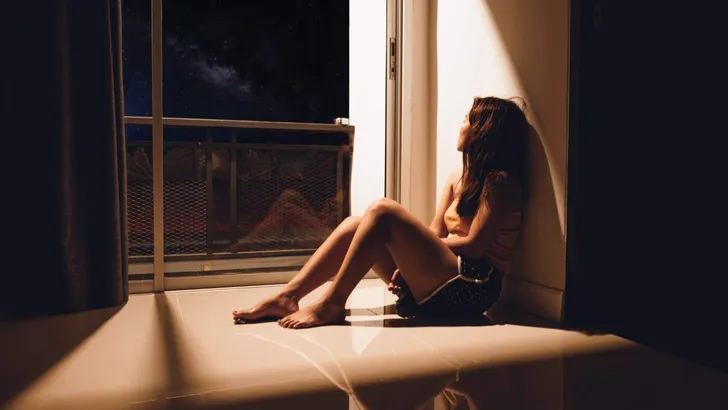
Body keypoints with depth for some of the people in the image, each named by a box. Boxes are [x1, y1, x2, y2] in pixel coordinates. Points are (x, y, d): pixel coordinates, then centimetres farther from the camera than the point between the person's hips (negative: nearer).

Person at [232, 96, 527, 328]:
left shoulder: (500, 181, -6)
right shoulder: (459, 178, 17)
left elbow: (474, 245, -15)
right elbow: (435, 235, 9)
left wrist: (414, 243, -5)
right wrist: (408, 260, -8)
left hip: (472, 287, -8)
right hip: (435, 287, 8)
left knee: (383, 212, -22)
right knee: (355, 225, -6)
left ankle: (331, 304, -17)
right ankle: (287, 297, -12)